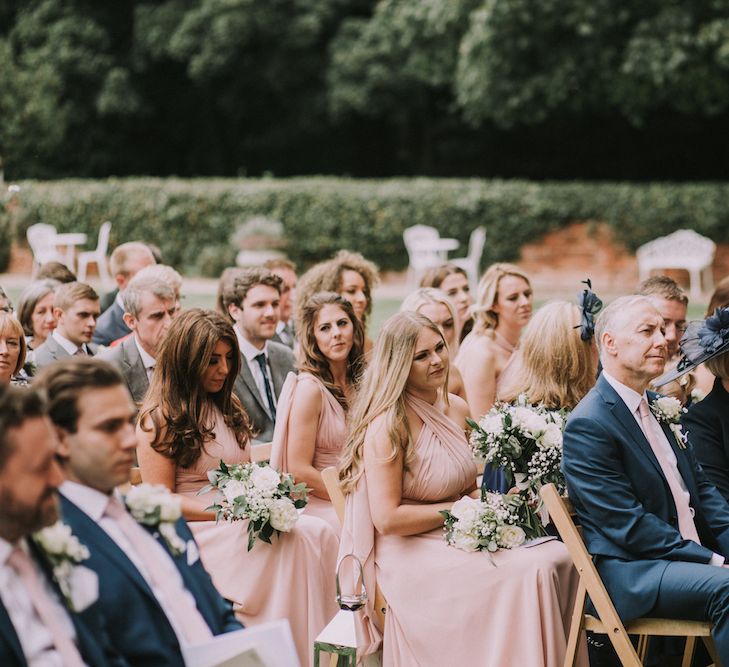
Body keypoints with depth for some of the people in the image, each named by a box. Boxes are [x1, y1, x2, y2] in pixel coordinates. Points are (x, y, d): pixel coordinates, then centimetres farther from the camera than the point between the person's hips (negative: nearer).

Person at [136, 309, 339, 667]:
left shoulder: (228, 406, 19)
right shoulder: (160, 419, -3)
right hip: (198, 529, -7)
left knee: (320, 532, -23)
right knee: (292, 542, -31)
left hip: (245, 521, 7)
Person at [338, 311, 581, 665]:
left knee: (560, 557, -14)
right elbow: (386, 519, -19)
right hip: (411, 553, -7)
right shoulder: (388, 425, -16)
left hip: (460, 540, 7)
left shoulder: (457, 408, 7)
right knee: (529, 572, -25)